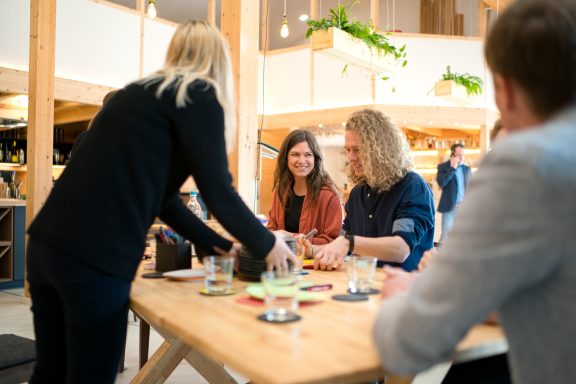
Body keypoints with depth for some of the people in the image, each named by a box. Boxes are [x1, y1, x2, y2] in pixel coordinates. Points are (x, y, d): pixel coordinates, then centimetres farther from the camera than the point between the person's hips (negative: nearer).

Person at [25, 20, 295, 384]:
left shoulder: (139, 93, 21)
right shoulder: (200, 96, -2)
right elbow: (218, 192, -5)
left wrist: (218, 245, 26)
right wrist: (267, 245, 11)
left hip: (49, 245, 8)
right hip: (95, 258, -8)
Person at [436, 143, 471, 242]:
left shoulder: (467, 168, 13)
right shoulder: (443, 166, -1)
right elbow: (441, 183, -19)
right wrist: (452, 168, -16)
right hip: (450, 206, -4)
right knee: (446, 235, -6)